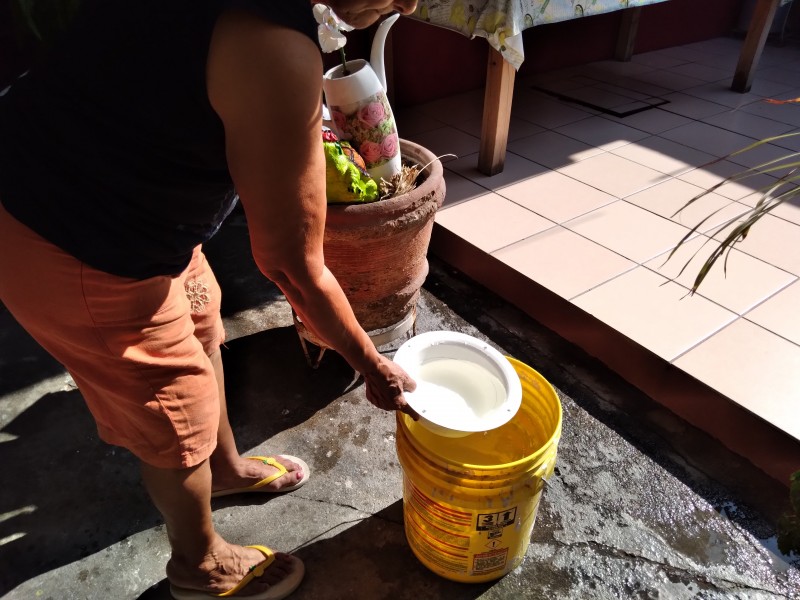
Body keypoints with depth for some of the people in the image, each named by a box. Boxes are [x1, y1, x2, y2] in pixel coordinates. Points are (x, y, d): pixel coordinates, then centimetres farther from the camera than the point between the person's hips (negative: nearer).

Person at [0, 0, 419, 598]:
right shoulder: (277, 52, -30)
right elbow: (292, 264, -22)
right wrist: (372, 366, -7)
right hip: (74, 257, -9)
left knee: (202, 326, 25)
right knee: (178, 418, 11)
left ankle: (227, 466, 54)